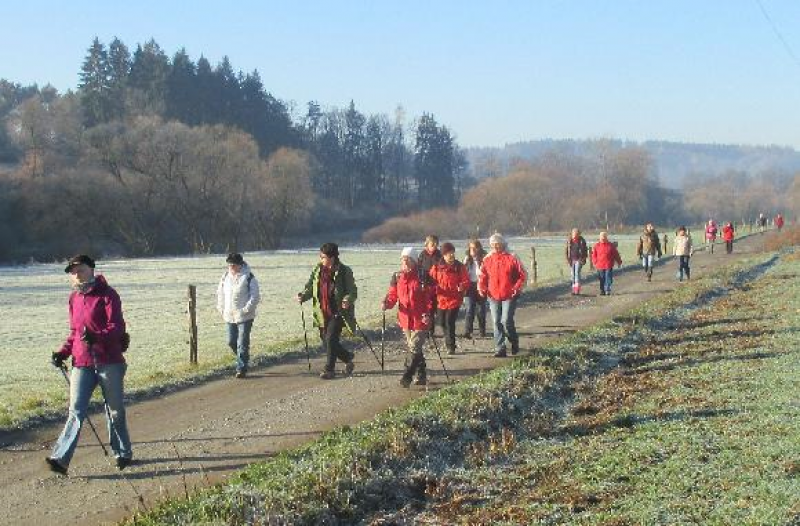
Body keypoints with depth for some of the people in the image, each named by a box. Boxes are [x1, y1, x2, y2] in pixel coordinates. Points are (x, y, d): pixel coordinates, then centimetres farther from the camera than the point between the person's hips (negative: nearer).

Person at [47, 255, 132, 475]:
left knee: (115, 410, 7)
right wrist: (63, 352, 10)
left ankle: (122, 453, 23)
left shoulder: (107, 294, -5)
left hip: (109, 362, -4)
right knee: (76, 411, -5)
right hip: (82, 363, 4)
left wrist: (96, 337, -31)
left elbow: (117, 327, -14)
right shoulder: (74, 299, 15)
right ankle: (60, 458, -12)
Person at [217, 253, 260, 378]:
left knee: (242, 344, -6)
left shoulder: (248, 277, -9)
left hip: (244, 316, -6)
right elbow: (220, 293, 19)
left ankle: (241, 369, 0)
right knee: (231, 342, 11)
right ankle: (243, 361, 34)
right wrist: (221, 309, 9)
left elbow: (255, 297, -11)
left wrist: (245, 309, -17)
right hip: (229, 316, 6)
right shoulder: (225, 277, 8)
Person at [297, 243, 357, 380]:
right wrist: (303, 295, -10)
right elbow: (310, 287, 11)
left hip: (337, 313, -6)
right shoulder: (318, 270, 6)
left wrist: (348, 300, -29)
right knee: (326, 343, 10)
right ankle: (348, 359, 32)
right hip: (322, 313, 6)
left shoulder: (344, 271, -9)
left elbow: (353, 292, -8)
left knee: (331, 339, -12)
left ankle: (329, 369, 1)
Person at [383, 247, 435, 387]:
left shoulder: (422, 277, -8)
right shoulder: (397, 277, 6)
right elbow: (393, 294, 9)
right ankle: (421, 376, 24)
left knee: (415, 348, -10)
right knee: (413, 348, 14)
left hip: (420, 319, -5)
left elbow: (429, 297, -6)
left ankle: (407, 376, -6)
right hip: (405, 319, 5)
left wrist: (427, 313, -17)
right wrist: (387, 303, -12)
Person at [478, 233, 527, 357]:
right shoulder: (487, 259, 6)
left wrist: (517, 288, -12)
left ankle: (514, 342, 16)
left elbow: (522, 275, -2)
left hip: (509, 296, -4)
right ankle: (499, 349, 11)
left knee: (506, 321, -11)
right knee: (496, 322, 4)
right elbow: (483, 276, 13)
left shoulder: (512, 258, -5)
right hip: (493, 296, 4)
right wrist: (481, 288, -2)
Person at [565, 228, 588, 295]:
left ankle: (577, 290, -18)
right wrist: (568, 259, 4)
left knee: (577, 273, -15)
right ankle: (574, 289, 13)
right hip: (572, 260, 4)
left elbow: (585, 250, 2)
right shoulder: (569, 241, 3)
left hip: (578, 260, -4)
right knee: (573, 274, 7)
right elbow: (567, 250, 10)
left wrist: (583, 259, -3)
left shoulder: (582, 241, -4)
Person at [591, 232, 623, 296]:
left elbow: (616, 254, 8)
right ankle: (602, 291, 15)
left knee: (608, 279, -5)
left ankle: (607, 290, -1)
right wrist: (595, 263, 0)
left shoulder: (611, 245, 2)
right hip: (600, 266, 1)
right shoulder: (596, 245, 4)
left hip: (608, 266, -1)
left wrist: (619, 262, 11)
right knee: (602, 280, 7)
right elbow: (594, 255, 9)